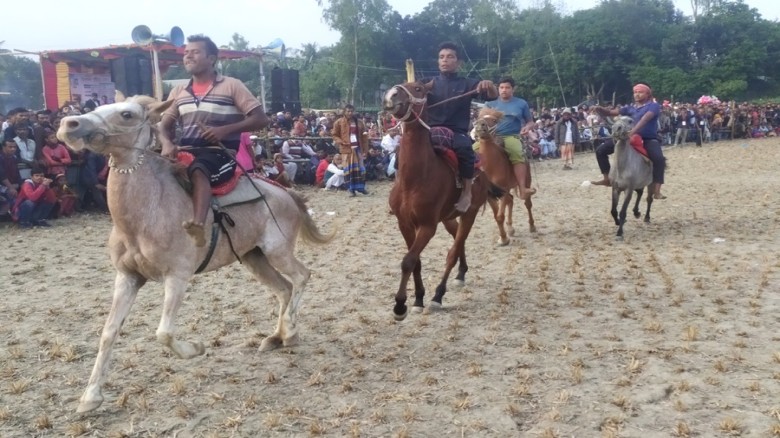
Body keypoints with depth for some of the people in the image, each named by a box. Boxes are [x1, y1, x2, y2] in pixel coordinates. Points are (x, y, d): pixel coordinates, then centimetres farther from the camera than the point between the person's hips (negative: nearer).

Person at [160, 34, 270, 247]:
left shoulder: (231, 86, 0)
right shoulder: (178, 92, 14)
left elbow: (261, 119, -6)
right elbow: (165, 127, 13)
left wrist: (224, 129, -19)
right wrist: (167, 143, -12)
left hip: (221, 152, -6)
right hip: (187, 151, 6)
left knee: (198, 170, -37)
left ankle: (198, 225, -57)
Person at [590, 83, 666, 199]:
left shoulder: (653, 106, -4)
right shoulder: (630, 108, 12)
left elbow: (645, 118, -23)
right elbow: (611, 113, 7)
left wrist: (634, 130, -41)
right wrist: (600, 109, -15)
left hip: (649, 139, -5)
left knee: (659, 159, -35)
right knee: (601, 150, 0)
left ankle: (656, 191, -35)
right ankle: (607, 179, 12)